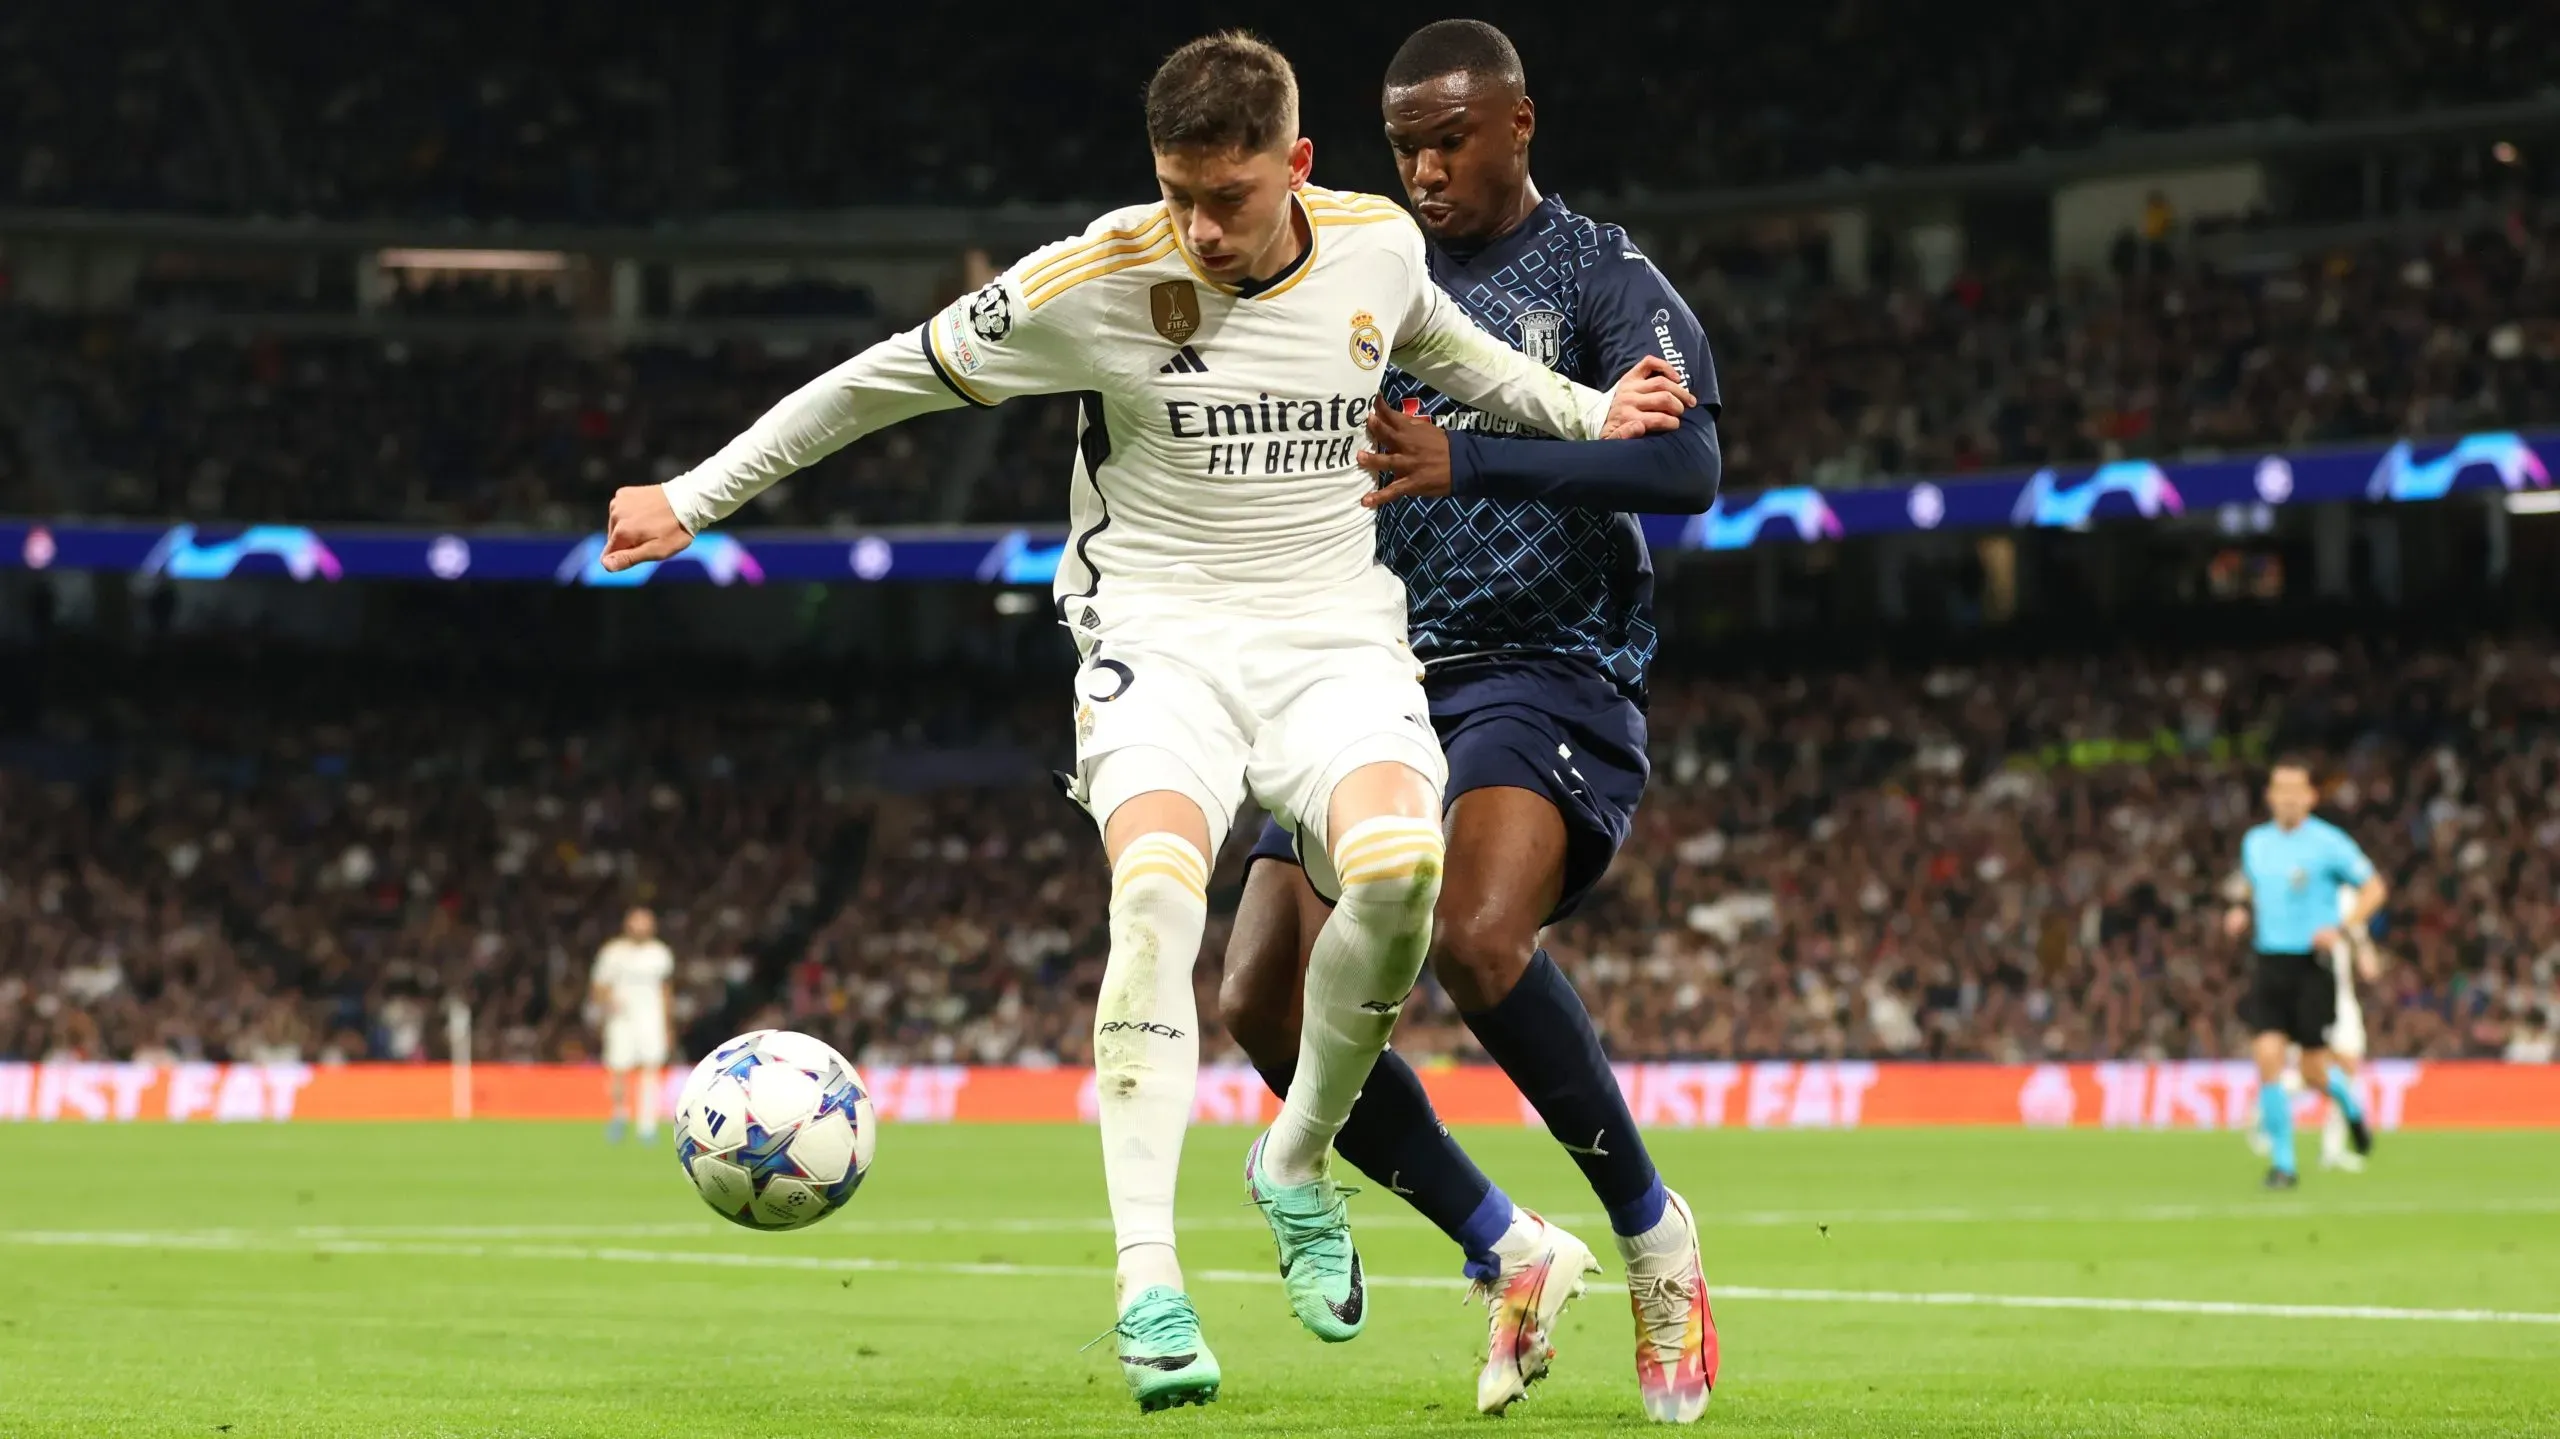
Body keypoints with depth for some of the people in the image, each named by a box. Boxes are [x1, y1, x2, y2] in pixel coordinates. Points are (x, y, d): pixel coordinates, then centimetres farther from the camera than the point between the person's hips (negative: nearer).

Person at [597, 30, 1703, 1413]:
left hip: (1335, 637, 2)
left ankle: (1298, 1164, -3)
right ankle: (1147, 1284, -31)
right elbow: (883, 379, 1)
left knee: (1397, 862, -29)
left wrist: (1589, 413, 17)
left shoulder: (1378, 246, 0)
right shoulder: (1095, 280, -10)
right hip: (1158, 637, -2)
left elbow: (1441, 341, 26)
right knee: (1158, 881, -32)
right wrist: (693, 498, 2)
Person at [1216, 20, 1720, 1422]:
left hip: (1545, 672, -6)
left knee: (1475, 941, -32)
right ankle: (1511, 1258, 6)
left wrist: (1466, 464, -28)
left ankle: (1653, 1235, -12)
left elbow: (1688, 465, -18)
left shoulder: (1603, 277, -1)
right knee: (1265, 997, -10)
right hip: (1382, 680, 6)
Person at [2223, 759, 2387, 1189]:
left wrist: (2342, 928, -16)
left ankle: (2349, 1103, 36)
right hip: (2270, 962, 4)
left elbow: (2374, 888, -2)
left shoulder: (2328, 843, -7)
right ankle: (2282, 1164, -3)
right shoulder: (2255, 842, 8)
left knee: (2313, 1071, -1)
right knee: (2267, 1057, -11)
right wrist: (2241, 914, 4)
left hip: (2312, 964, -3)